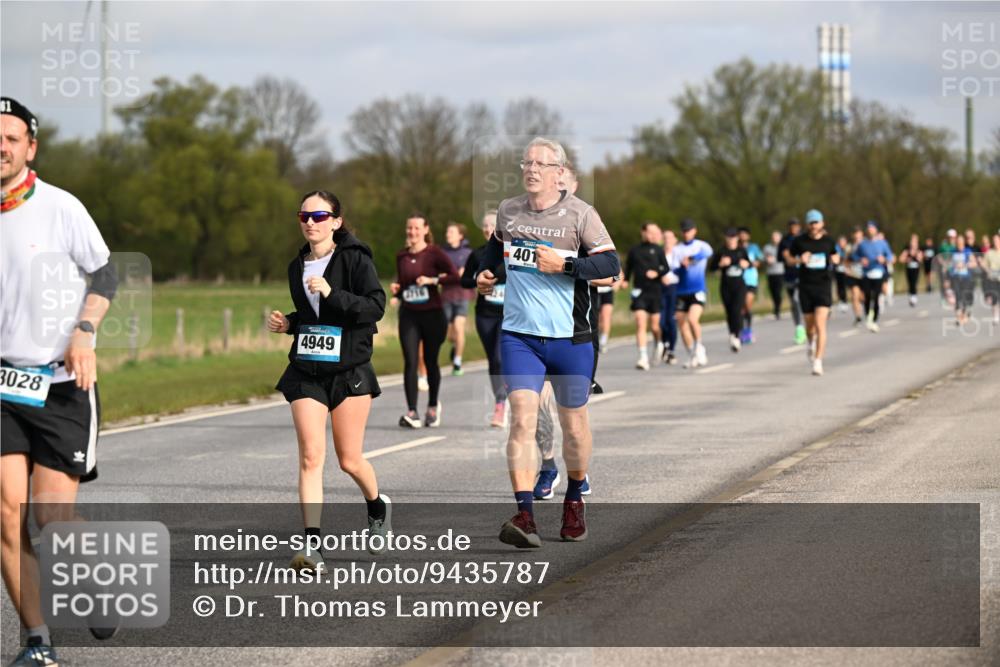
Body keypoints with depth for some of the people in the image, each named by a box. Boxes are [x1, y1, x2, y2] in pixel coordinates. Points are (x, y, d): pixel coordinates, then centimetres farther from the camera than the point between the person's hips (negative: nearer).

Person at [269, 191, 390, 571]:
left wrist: (332, 293, -25)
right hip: (306, 371, 4)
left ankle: (378, 506, 37)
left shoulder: (355, 259, -6)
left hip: (350, 372, -4)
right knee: (311, 455, -10)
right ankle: (312, 545, -15)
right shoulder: (298, 267, 12)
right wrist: (287, 323, 6)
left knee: (349, 460, 4)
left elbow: (375, 307, -16)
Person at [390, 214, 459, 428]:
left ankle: (433, 407, 30)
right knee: (410, 363, -10)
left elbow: (455, 276, -10)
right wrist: (396, 290, -3)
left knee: (430, 362, 9)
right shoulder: (402, 256, 7)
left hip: (432, 314, -3)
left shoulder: (434, 253, -5)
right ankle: (412, 413, -15)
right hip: (409, 315, 3)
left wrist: (432, 280, -20)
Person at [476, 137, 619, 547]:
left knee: (574, 423, 11)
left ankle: (574, 500, 38)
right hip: (519, 335, 2)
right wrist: (484, 272, 10)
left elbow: (610, 263, -11)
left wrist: (564, 264, -22)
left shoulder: (579, 214, -6)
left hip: (570, 338, -1)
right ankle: (525, 517, -22)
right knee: (522, 418, -15)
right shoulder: (507, 211, 6)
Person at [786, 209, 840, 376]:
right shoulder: (800, 241, 0)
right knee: (810, 324, 13)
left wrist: (835, 259, -6)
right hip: (806, 286, 1)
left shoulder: (828, 241, 2)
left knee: (820, 324, -14)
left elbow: (836, 257, 18)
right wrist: (800, 260, -11)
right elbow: (789, 257, 10)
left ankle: (818, 362, -14)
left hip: (823, 285, -1)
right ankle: (811, 343, 49)